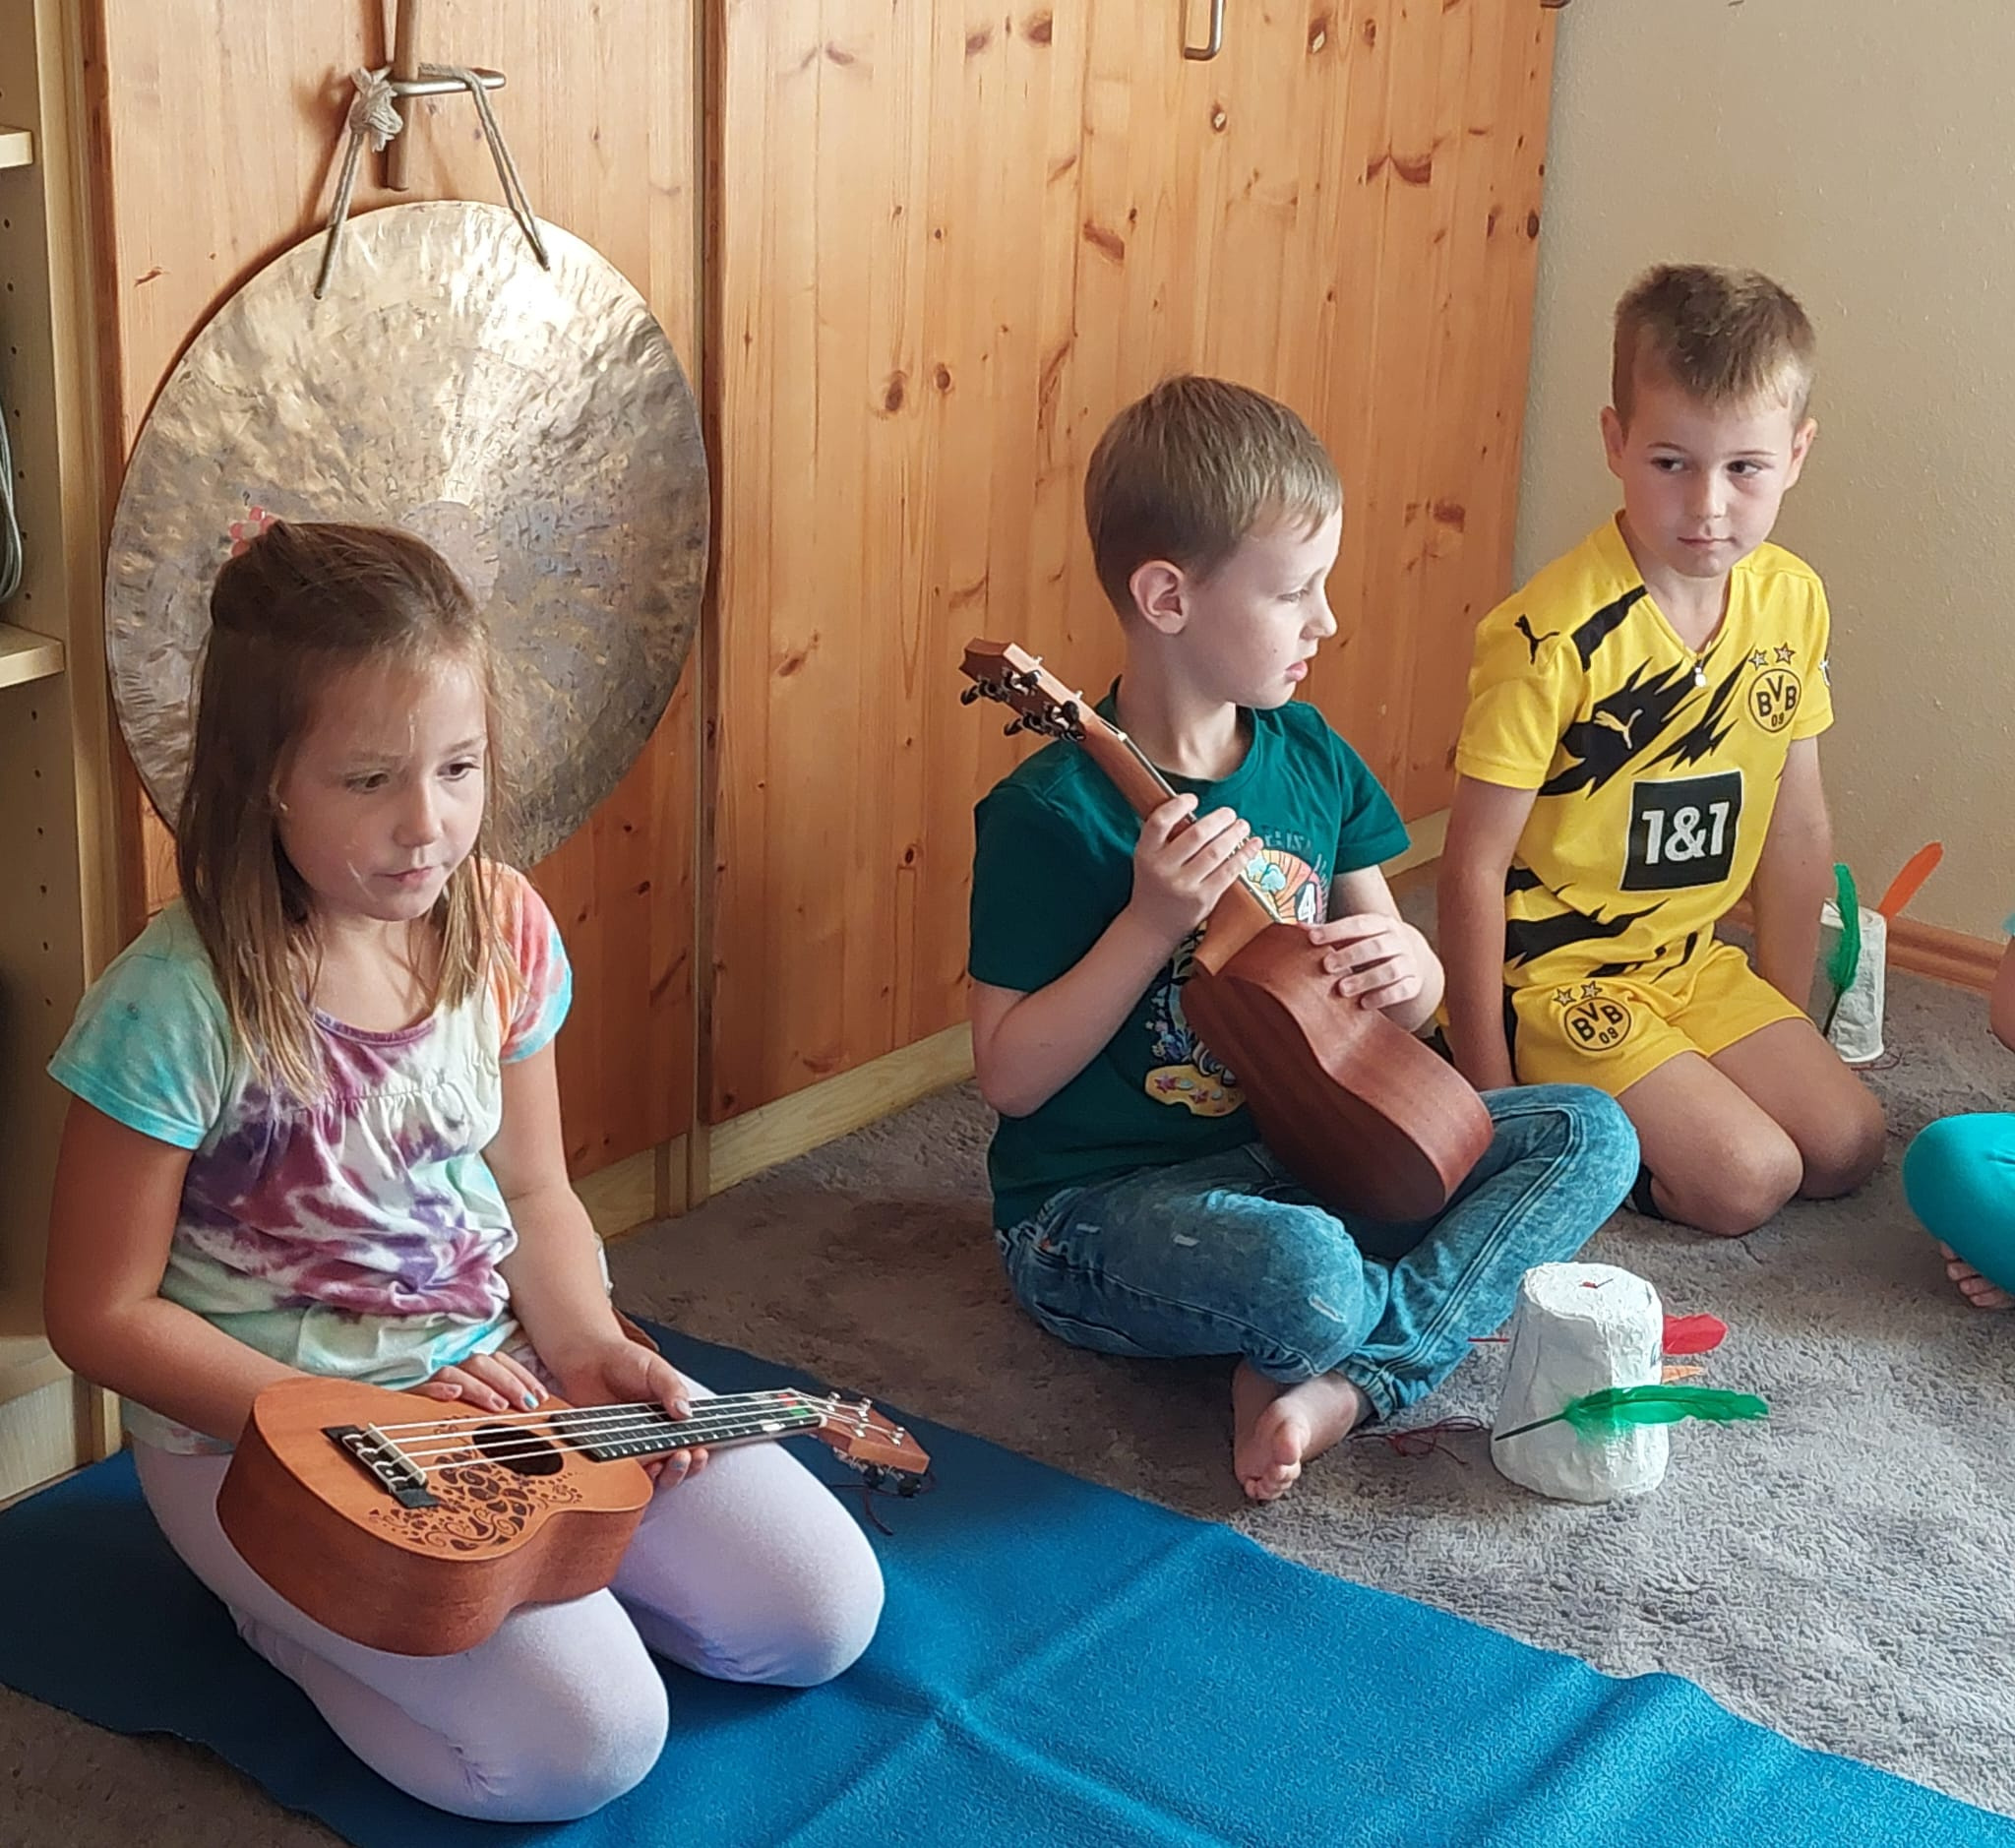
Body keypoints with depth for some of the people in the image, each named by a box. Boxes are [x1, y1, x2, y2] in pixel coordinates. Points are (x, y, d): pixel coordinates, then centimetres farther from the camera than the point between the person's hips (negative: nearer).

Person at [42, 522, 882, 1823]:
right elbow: (103, 1313, -14)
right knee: (586, 1741, -20)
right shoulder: (180, 1006, -21)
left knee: (821, 1613, 0)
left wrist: (587, 1349, -10)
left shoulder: (501, 929, -5)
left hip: (502, 1372, 6)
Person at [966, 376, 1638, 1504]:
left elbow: (1405, 996, 13)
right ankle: (1450, 1312, -2)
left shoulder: (1312, 757, 4)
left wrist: (1409, 967, -12)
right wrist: (1153, 921, -25)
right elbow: (1009, 1077, -15)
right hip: (1100, 1204, -7)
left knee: (1590, 1135, -6)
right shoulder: (1055, 812, -16)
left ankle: (1345, 1380, -19)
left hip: (1290, 1151, 7)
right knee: (1304, 1274, -39)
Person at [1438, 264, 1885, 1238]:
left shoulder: (1792, 602, -2)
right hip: (1555, 969, -7)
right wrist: (1488, 1096, -15)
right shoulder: (1553, 635, -23)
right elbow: (1474, 867, -18)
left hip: (1693, 960, 7)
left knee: (1845, 1146, -2)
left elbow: (1796, 827, 8)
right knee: (1745, 1179, -16)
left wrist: (1786, 1030, 10)